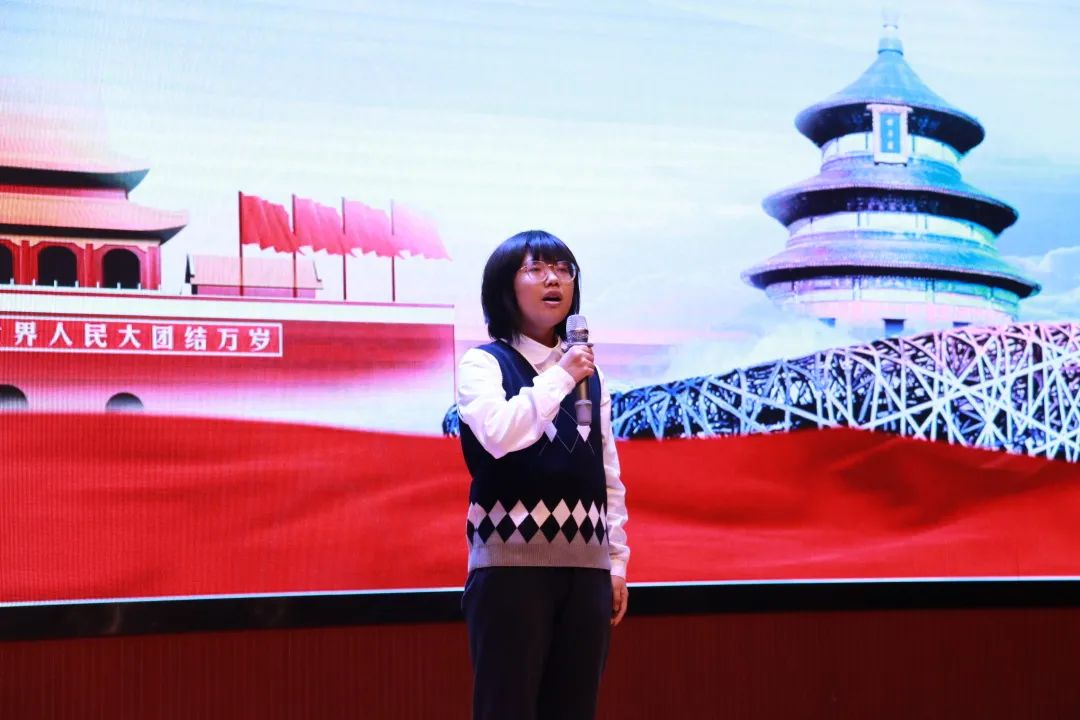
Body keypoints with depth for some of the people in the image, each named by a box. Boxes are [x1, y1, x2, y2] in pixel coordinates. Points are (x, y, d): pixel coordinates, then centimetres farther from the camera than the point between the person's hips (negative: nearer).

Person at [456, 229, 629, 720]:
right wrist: (559, 378, -13)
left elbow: (609, 476, 17)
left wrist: (616, 560, 12)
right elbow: (498, 435, -21)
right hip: (512, 565, -5)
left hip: (585, 568, 5)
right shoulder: (483, 363, -1)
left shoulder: (588, 372, 15)